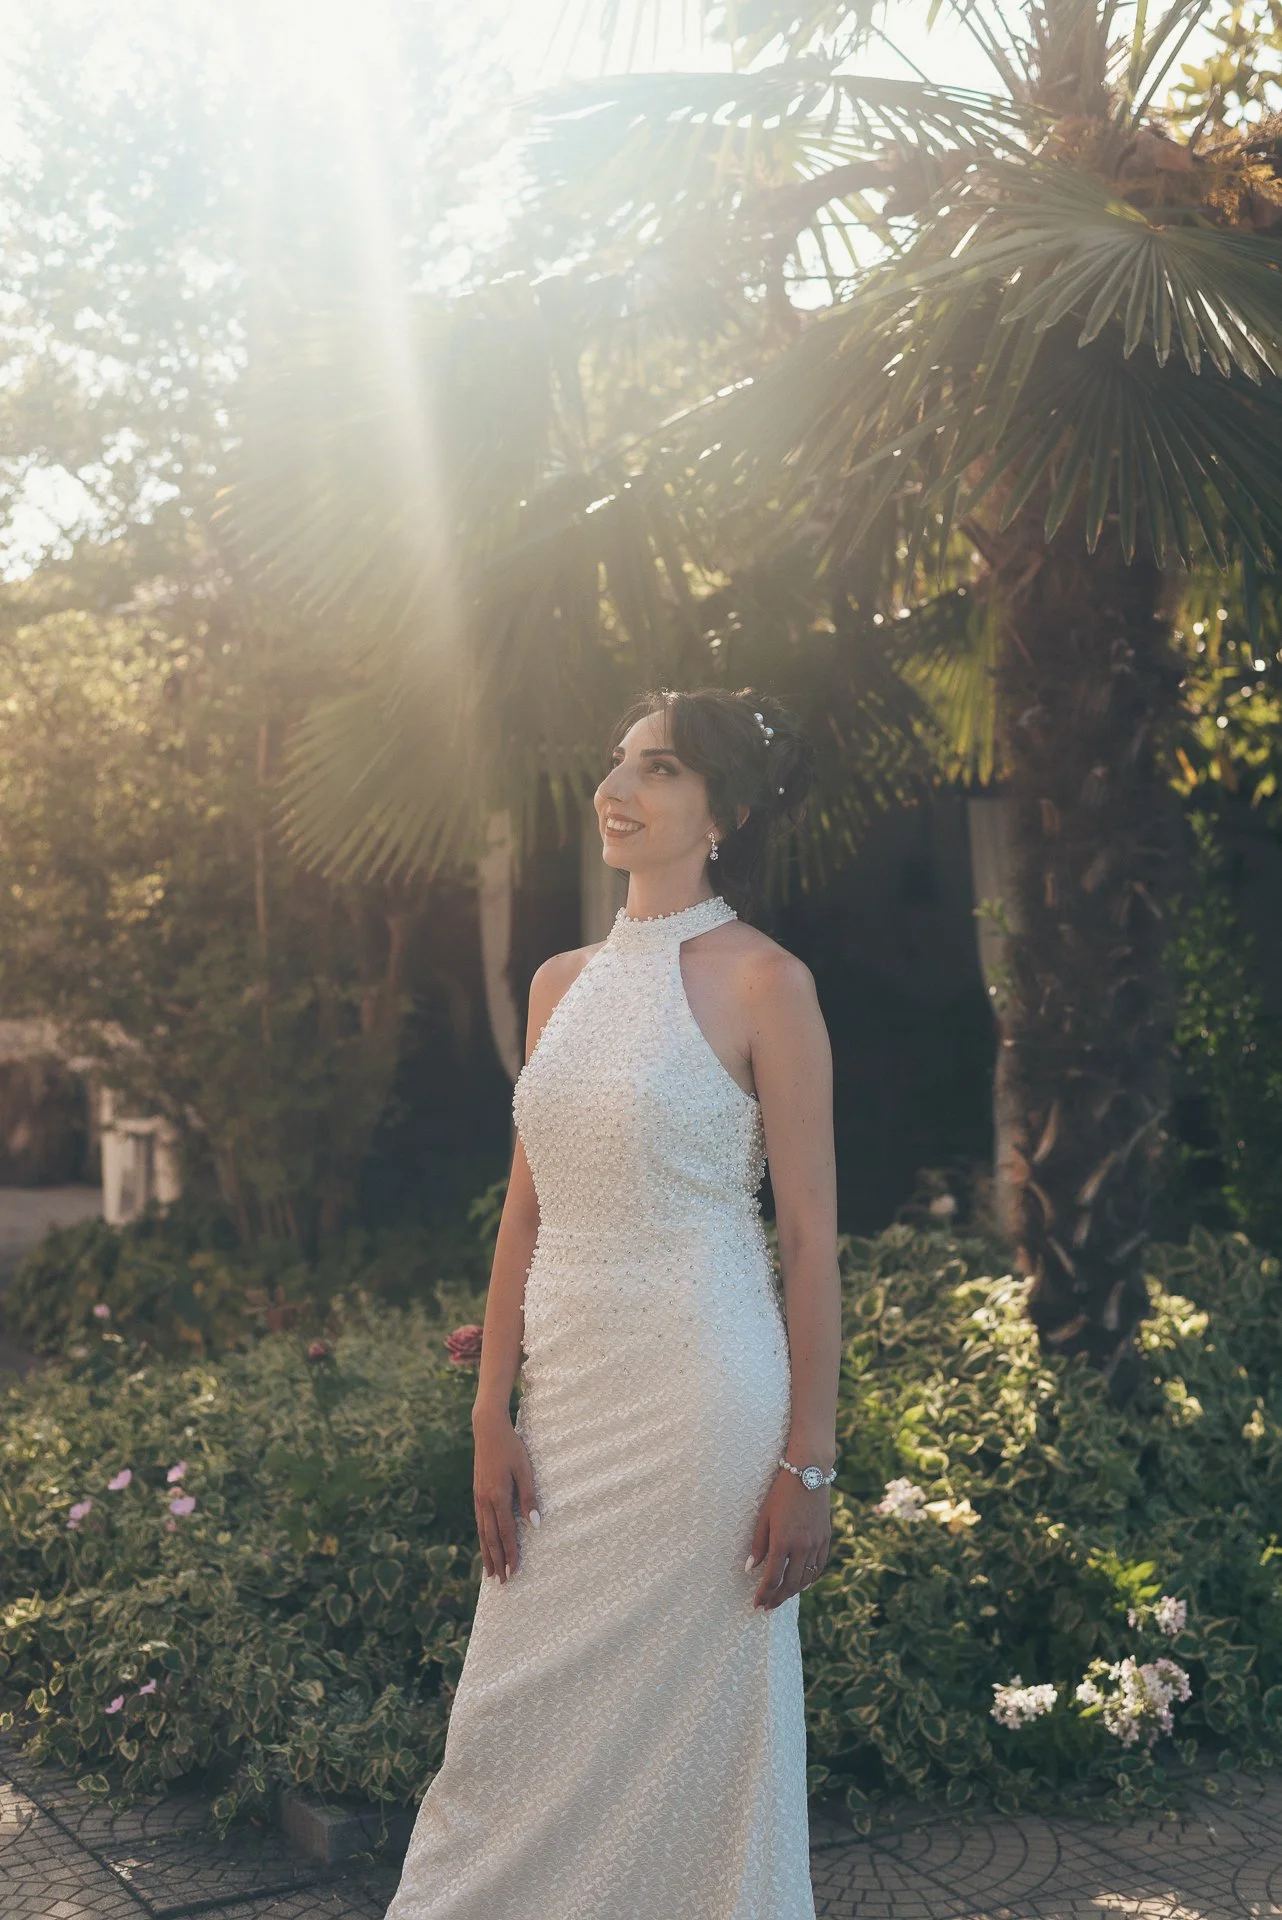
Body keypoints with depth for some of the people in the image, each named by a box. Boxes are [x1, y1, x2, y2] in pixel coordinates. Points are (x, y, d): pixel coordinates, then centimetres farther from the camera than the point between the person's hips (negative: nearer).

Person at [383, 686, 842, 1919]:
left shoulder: (762, 984, -7)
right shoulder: (563, 983, 10)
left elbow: (811, 1239, -8)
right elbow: (527, 1211, 12)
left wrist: (806, 1467, -10)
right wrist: (492, 1418, 6)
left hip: (700, 1401, -6)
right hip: (569, 1399, 6)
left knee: (690, 1741, 6)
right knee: (514, 1733, 12)